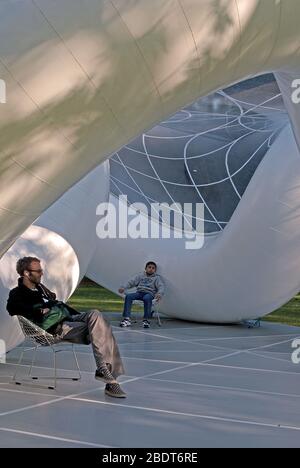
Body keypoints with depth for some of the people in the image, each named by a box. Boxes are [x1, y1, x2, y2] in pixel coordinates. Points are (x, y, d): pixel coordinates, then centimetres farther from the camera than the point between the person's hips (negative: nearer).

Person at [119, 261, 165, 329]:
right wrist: (124, 288, -7)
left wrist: (159, 294, -26)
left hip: (149, 293, -3)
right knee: (128, 296, -28)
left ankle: (146, 320, -35)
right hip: (139, 292, 3)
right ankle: (127, 319, -34)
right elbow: (131, 282, 14)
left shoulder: (157, 278, 15)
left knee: (147, 298, -40)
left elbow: (161, 287, -2)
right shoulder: (140, 276, 24)